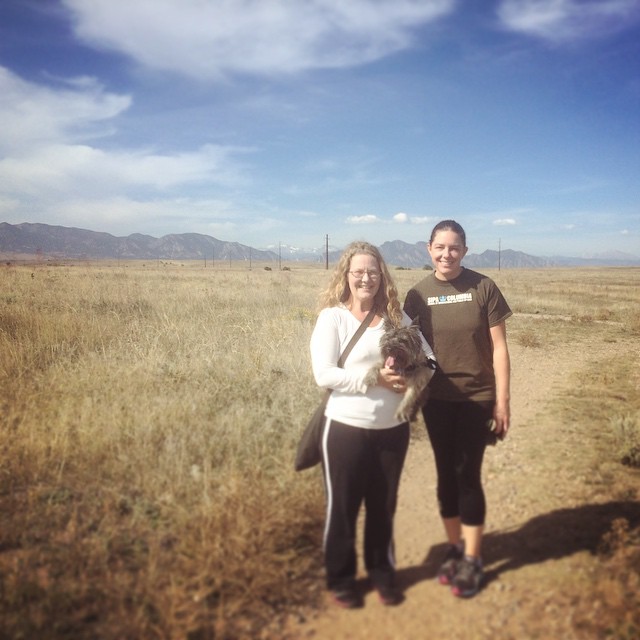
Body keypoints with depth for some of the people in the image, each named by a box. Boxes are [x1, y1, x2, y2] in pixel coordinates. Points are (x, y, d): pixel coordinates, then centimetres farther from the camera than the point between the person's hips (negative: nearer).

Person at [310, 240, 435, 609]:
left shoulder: (396, 316, 4)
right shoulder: (332, 317, -8)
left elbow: (428, 358, 5)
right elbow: (324, 374, -16)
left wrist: (410, 375, -17)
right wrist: (375, 377, -21)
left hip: (393, 429, 4)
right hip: (347, 429, -4)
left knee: (384, 505, 18)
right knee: (343, 506, 10)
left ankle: (383, 571, 38)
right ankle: (341, 578, 30)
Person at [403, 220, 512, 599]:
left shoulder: (483, 287, -8)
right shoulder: (418, 295, -2)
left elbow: (499, 348, -6)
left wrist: (502, 400, -7)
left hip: (476, 399, -2)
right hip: (436, 400, 2)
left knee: (468, 476, 3)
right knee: (446, 475, 12)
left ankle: (473, 559, 20)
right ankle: (455, 548, 30)